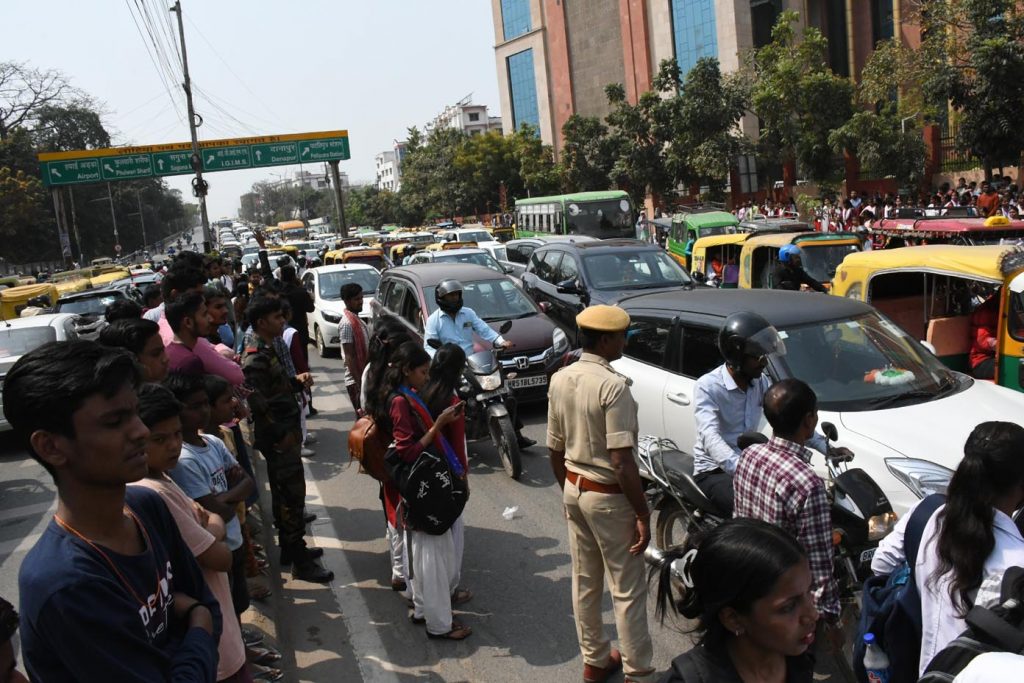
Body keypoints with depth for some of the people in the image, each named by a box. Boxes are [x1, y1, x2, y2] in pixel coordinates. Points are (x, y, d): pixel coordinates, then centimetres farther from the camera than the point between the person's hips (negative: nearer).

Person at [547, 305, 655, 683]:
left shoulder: (559, 380, 1)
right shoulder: (613, 386, -22)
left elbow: (555, 451, 8)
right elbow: (621, 461, -24)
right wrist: (642, 514, -17)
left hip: (574, 489, 8)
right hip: (608, 496, -8)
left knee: (584, 583, 18)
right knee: (627, 590, 5)